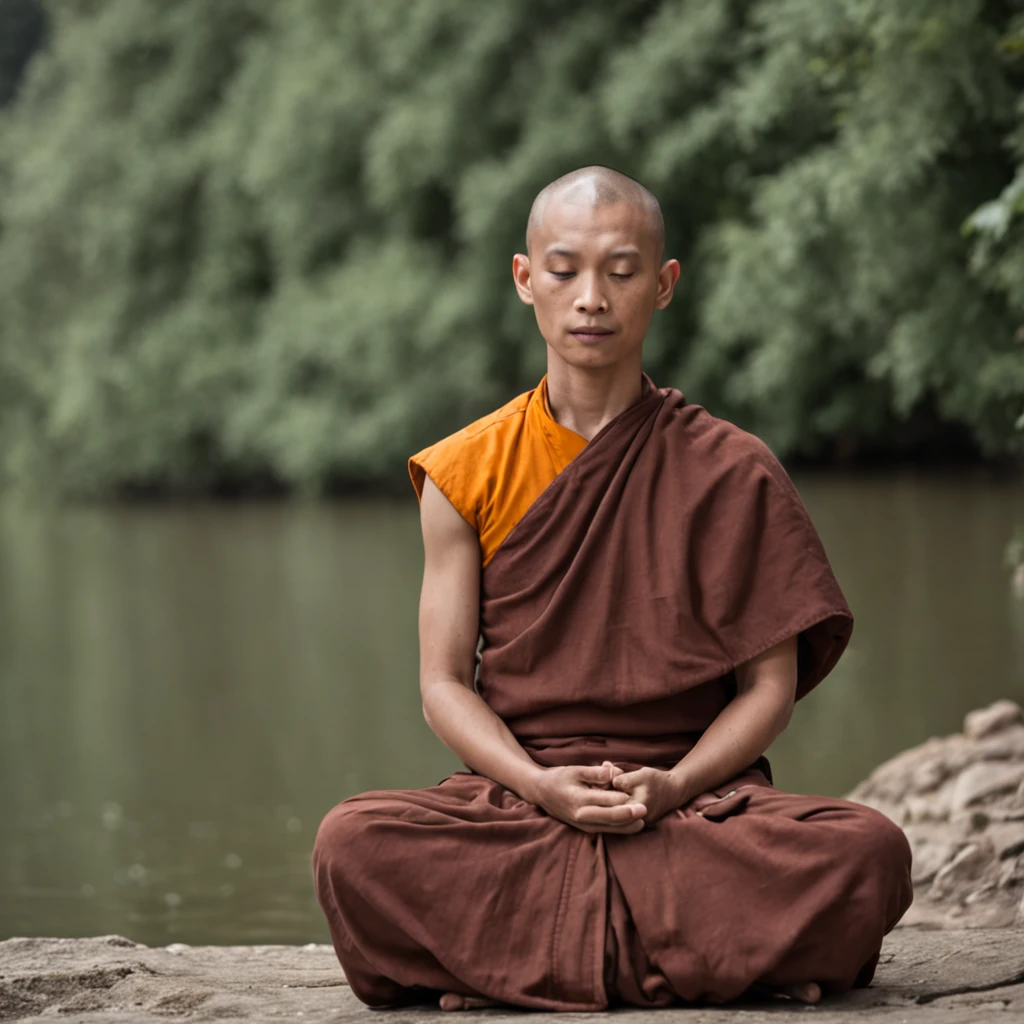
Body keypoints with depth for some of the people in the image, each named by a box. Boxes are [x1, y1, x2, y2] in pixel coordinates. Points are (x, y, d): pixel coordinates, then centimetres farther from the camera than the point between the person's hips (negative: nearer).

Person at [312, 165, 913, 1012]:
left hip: (694, 797, 0)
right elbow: (444, 682, 5)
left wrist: (673, 787, -15)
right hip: (518, 796, 0)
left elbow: (770, 684, 4)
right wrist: (541, 786, -14)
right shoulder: (466, 473, 7)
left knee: (869, 852, -31)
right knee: (351, 846, -32)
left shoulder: (729, 472, 5)